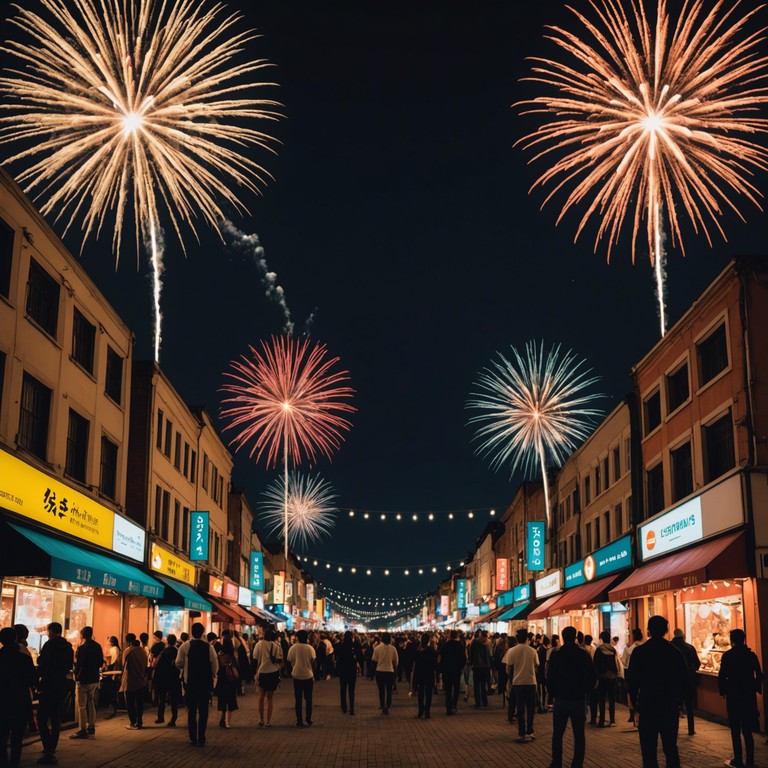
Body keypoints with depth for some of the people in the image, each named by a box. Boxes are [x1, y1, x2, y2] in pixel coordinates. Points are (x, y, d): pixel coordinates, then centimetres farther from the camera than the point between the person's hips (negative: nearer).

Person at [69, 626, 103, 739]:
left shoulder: (82, 648, -17)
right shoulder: (97, 646, 6)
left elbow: (78, 664, -15)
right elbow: (100, 662, 12)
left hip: (83, 680, -7)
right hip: (95, 679, 8)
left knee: (81, 706, -2)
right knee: (91, 704, 18)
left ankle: (82, 730, -2)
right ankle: (91, 727, 24)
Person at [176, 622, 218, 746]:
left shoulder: (185, 646, -7)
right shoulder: (209, 647, -9)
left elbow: (178, 663, -4)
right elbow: (215, 665, -6)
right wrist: (212, 675, 13)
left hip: (189, 681, 1)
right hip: (205, 682, -1)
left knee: (191, 710, 11)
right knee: (203, 710, 7)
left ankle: (193, 738, 14)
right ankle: (201, 739, 7)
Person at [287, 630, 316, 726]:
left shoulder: (292, 648, -6)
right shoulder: (310, 648, -8)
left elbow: (290, 662, 0)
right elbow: (313, 662, -4)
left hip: (296, 676, 1)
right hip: (308, 676, -1)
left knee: (298, 699, 7)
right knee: (308, 699, 12)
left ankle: (299, 721, 6)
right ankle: (308, 719, 13)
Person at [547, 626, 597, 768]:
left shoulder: (556, 655, -6)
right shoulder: (584, 655, -2)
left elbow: (550, 678, -5)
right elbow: (593, 677, -1)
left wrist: (553, 693, 10)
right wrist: (586, 692, 12)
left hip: (562, 699, -1)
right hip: (580, 699, 1)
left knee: (557, 734, 9)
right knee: (579, 735, 7)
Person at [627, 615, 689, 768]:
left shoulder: (639, 652, -7)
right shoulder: (675, 652, -1)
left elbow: (633, 681, -6)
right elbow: (684, 681, 2)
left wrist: (635, 704, 4)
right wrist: (677, 701, 13)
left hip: (647, 706, -2)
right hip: (671, 708, 3)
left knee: (649, 750, 3)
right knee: (671, 748, 15)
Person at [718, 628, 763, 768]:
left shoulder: (727, 656, -10)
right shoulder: (751, 655, 0)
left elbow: (722, 676, -12)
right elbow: (759, 676, 3)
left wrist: (723, 691, 3)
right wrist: (756, 689, 17)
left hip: (733, 696, -3)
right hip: (749, 696, 3)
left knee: (735, 730, 5)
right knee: (747, 730, 12)